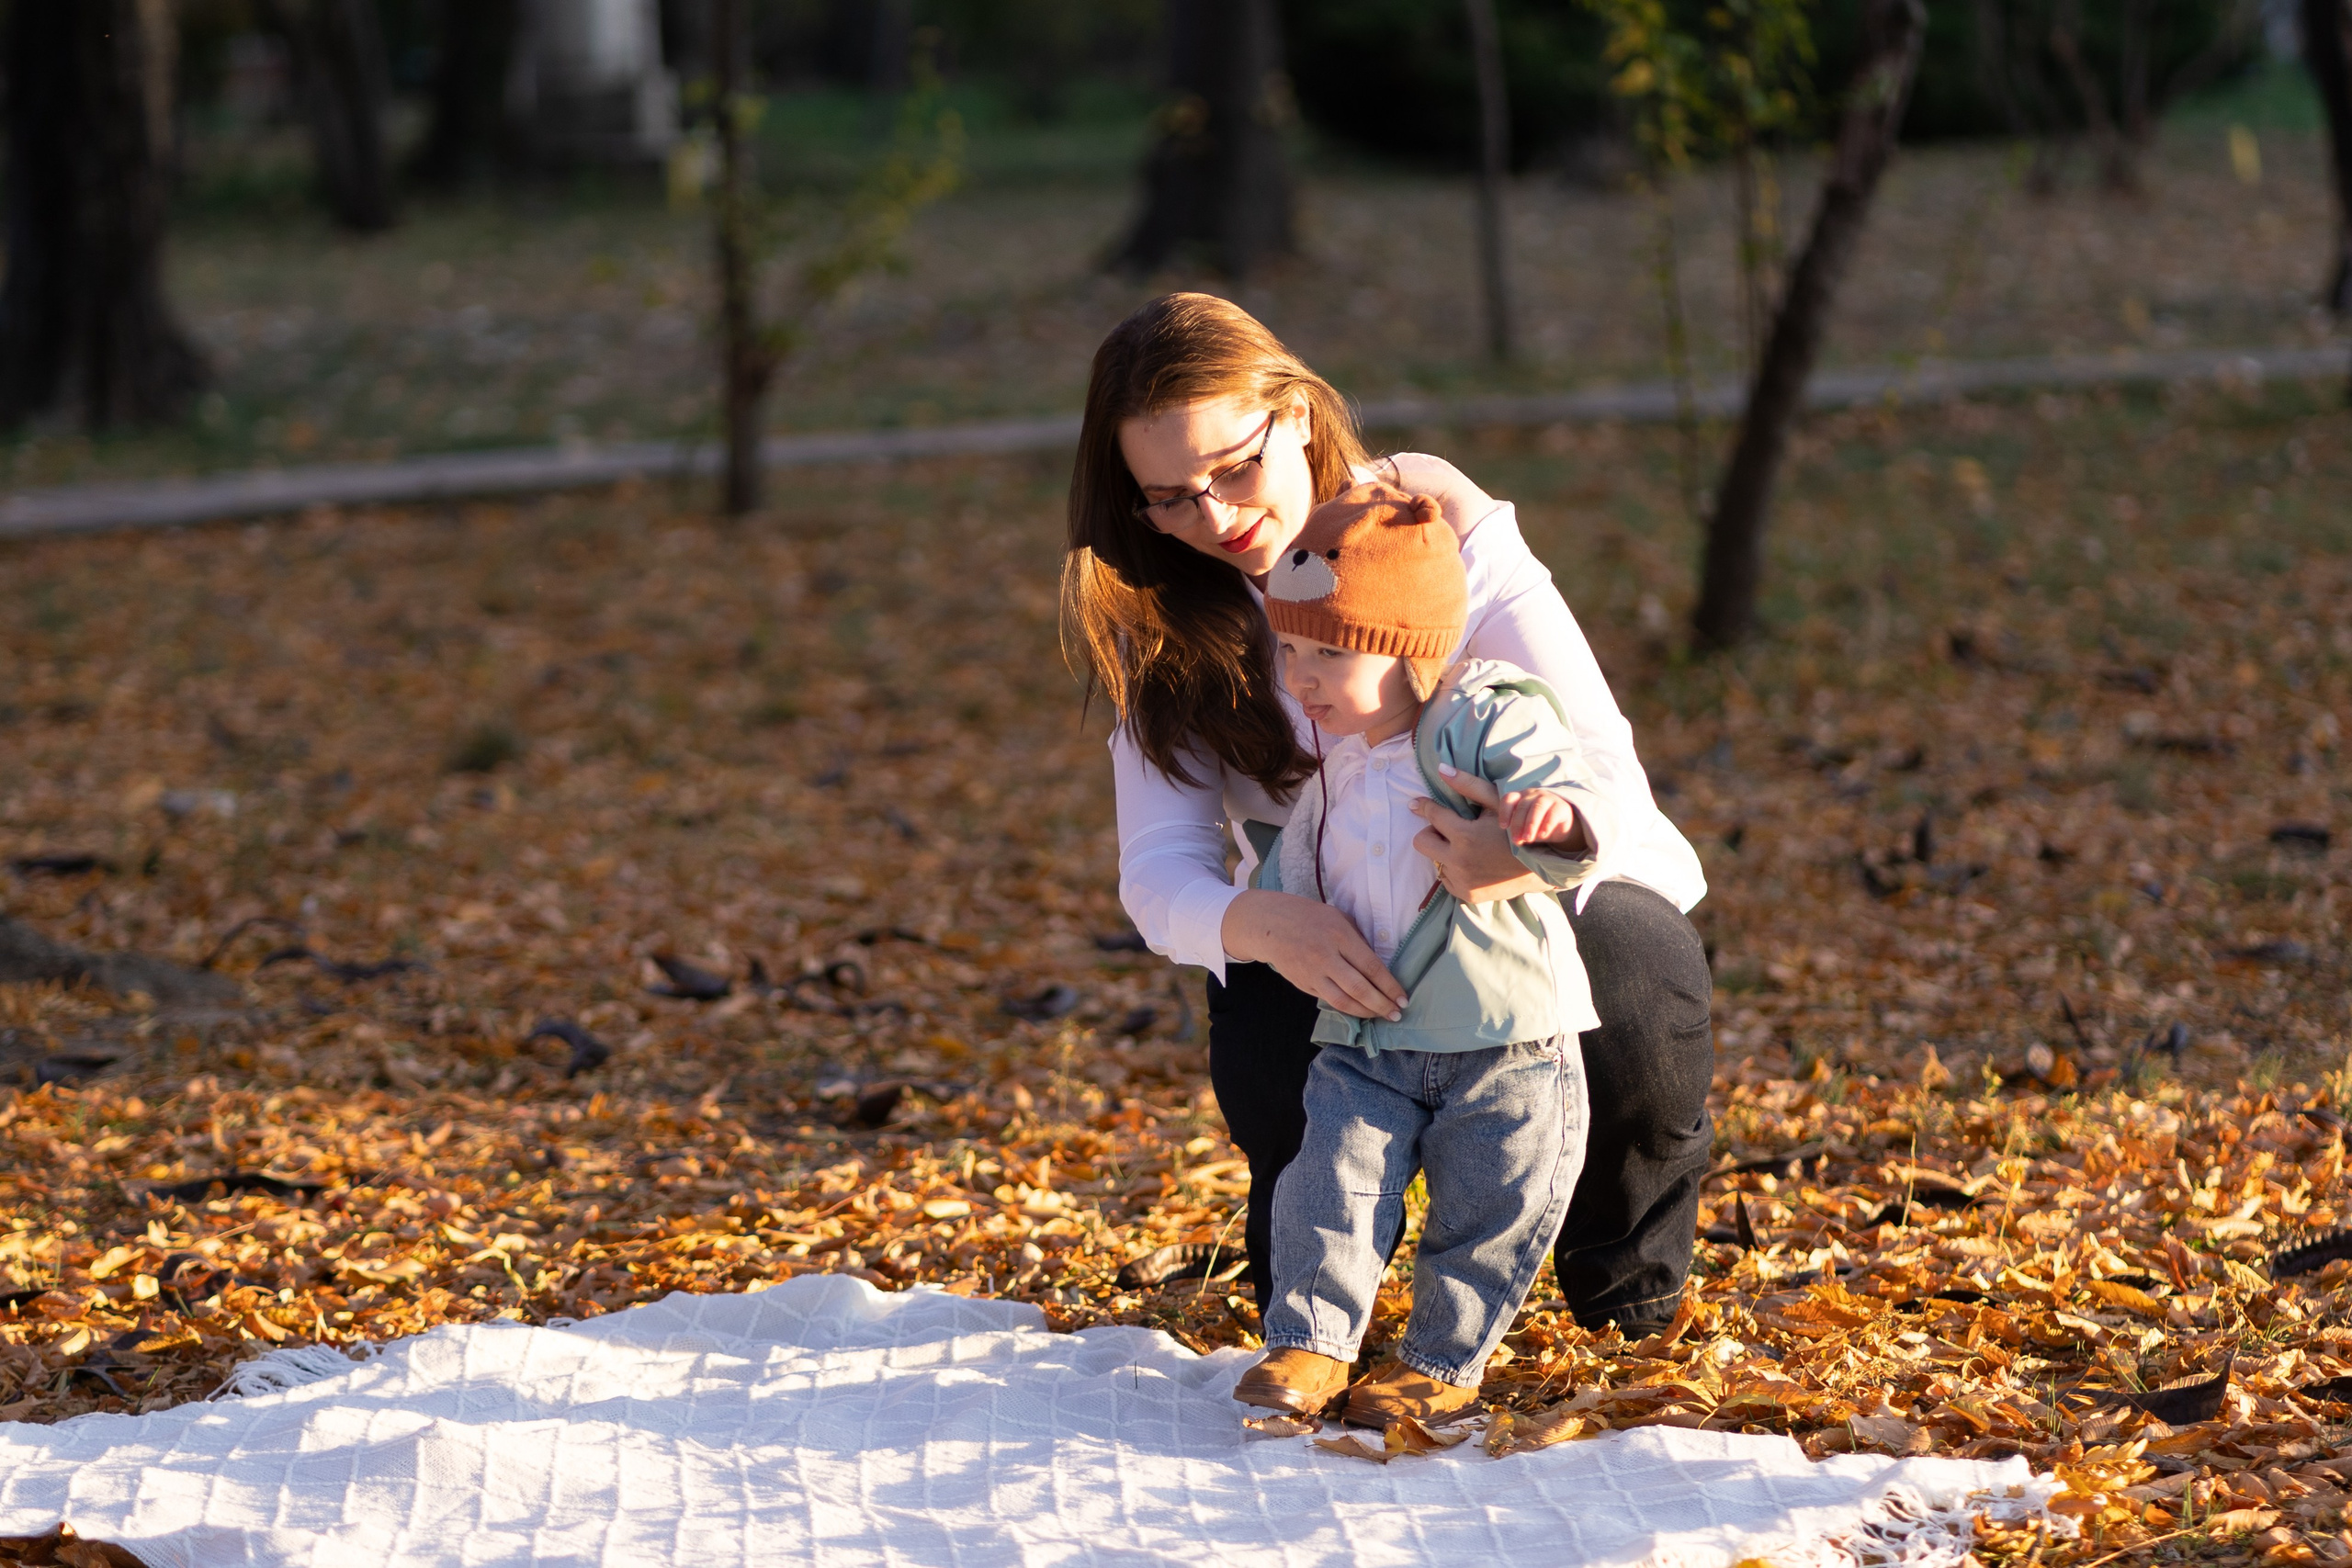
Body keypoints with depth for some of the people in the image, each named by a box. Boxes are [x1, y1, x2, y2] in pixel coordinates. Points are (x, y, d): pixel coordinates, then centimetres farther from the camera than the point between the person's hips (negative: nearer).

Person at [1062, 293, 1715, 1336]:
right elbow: (1158, 871, -20)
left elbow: (1601, 765, -25)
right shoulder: (1160, 621, -10)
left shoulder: (1435, 524, -19)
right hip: (1330, 932, 2)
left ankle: (1628, 1289, 0)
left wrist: (1536, 850, -52)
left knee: (1633, 1007, -35)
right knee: (1265, 1056, -32)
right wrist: (1266, 924, -45)